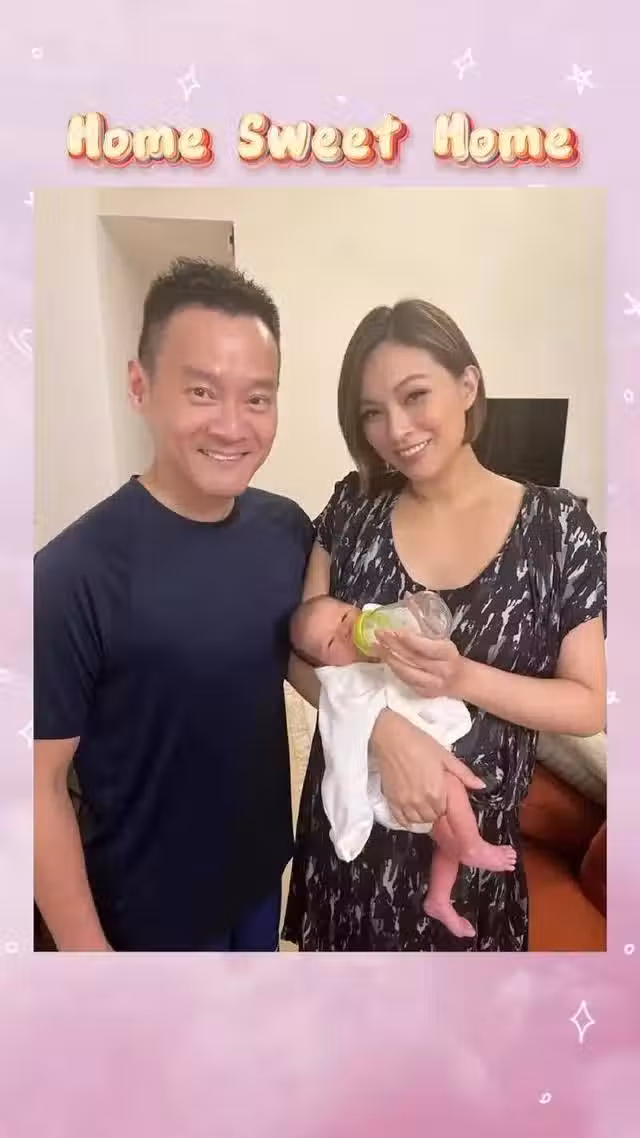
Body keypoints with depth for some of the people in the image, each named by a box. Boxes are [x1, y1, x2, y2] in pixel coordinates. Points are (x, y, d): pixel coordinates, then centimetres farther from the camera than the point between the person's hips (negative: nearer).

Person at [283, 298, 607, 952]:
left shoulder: (558, 526, -13)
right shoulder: (353, 508, -6)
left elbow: (590, 705, -9)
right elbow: (302, 652, -5)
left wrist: (463, 679, -26)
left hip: (471, 835, -2)